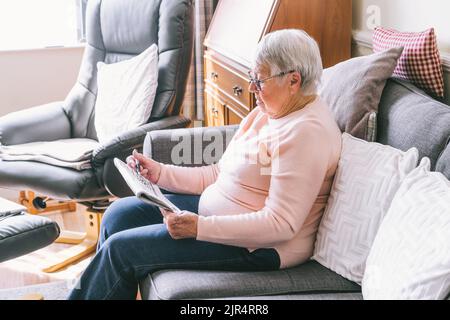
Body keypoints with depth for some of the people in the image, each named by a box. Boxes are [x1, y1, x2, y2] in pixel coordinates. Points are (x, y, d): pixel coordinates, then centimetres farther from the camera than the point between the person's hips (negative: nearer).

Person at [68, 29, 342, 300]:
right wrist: (160, 173, 0)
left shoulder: (307, 132, -22)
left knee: (122, 248, -11)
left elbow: (281, 224, -27)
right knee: (120, 213, 9)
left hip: (258, 248, -10)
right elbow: (219, 174, 12)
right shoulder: (266, 112, 9)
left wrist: (200, 227, -28)